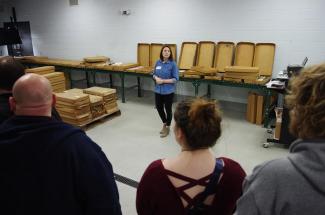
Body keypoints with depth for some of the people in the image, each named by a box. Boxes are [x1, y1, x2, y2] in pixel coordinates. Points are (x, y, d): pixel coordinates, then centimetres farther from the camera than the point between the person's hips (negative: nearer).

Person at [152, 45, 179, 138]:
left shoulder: (173, 64, -12)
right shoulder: (158, 62, 2)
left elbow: (175, 79, -13)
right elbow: (154, 74, 12)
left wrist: (163, 81, -20)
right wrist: (156, 78, -11)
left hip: (168, 91, -5)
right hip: (158, 90, 5)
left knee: (168, 109, 9)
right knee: (159, 107, 15)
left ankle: (167, 127, 29)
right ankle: (164, 123, 40)